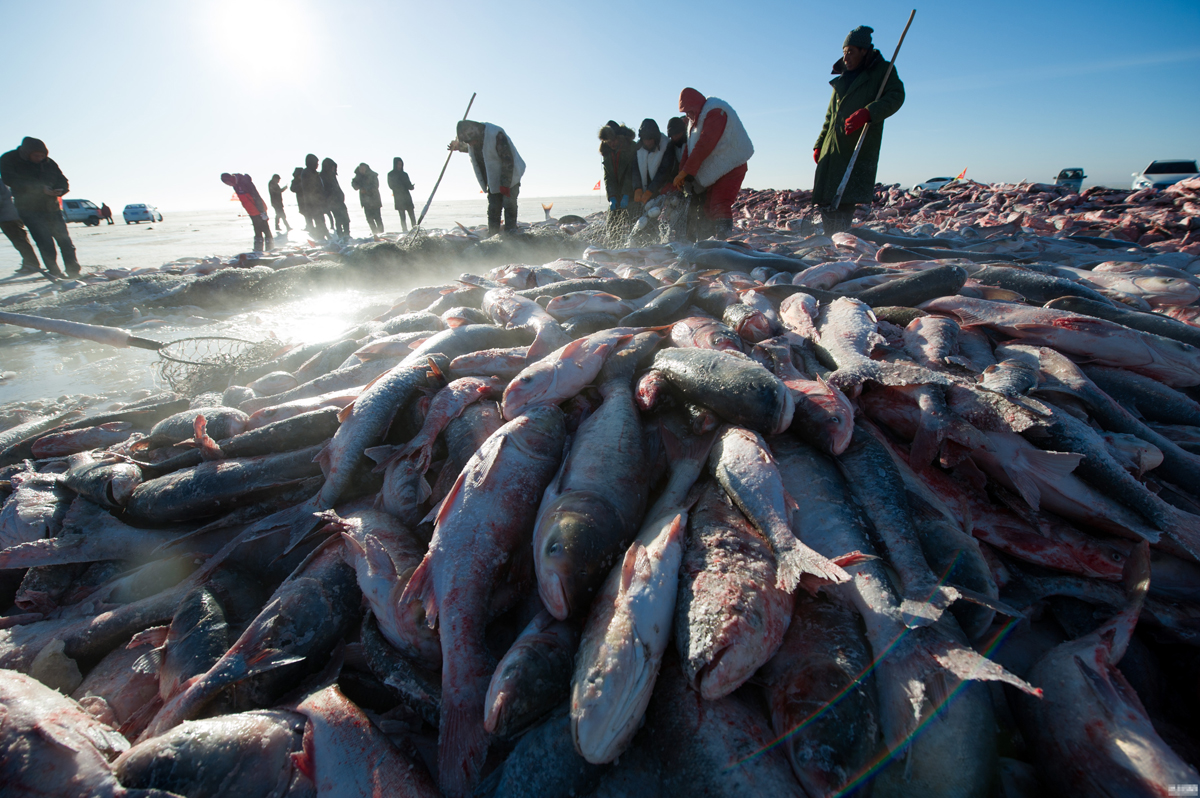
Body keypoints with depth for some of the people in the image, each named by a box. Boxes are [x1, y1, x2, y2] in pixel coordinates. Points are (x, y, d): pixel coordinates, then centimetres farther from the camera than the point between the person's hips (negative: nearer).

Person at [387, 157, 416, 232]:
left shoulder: (404, 174, 17)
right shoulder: (390, 175, 5)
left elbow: (408, 184, 15)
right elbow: (391, 186, -2)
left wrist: (411, 187, -10)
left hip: (407, 196, 4)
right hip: (398, 198, -4)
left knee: (411, 214, -6)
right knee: (402, 215, -7)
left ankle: (415, 228, -6)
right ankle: (405, 230, -8)